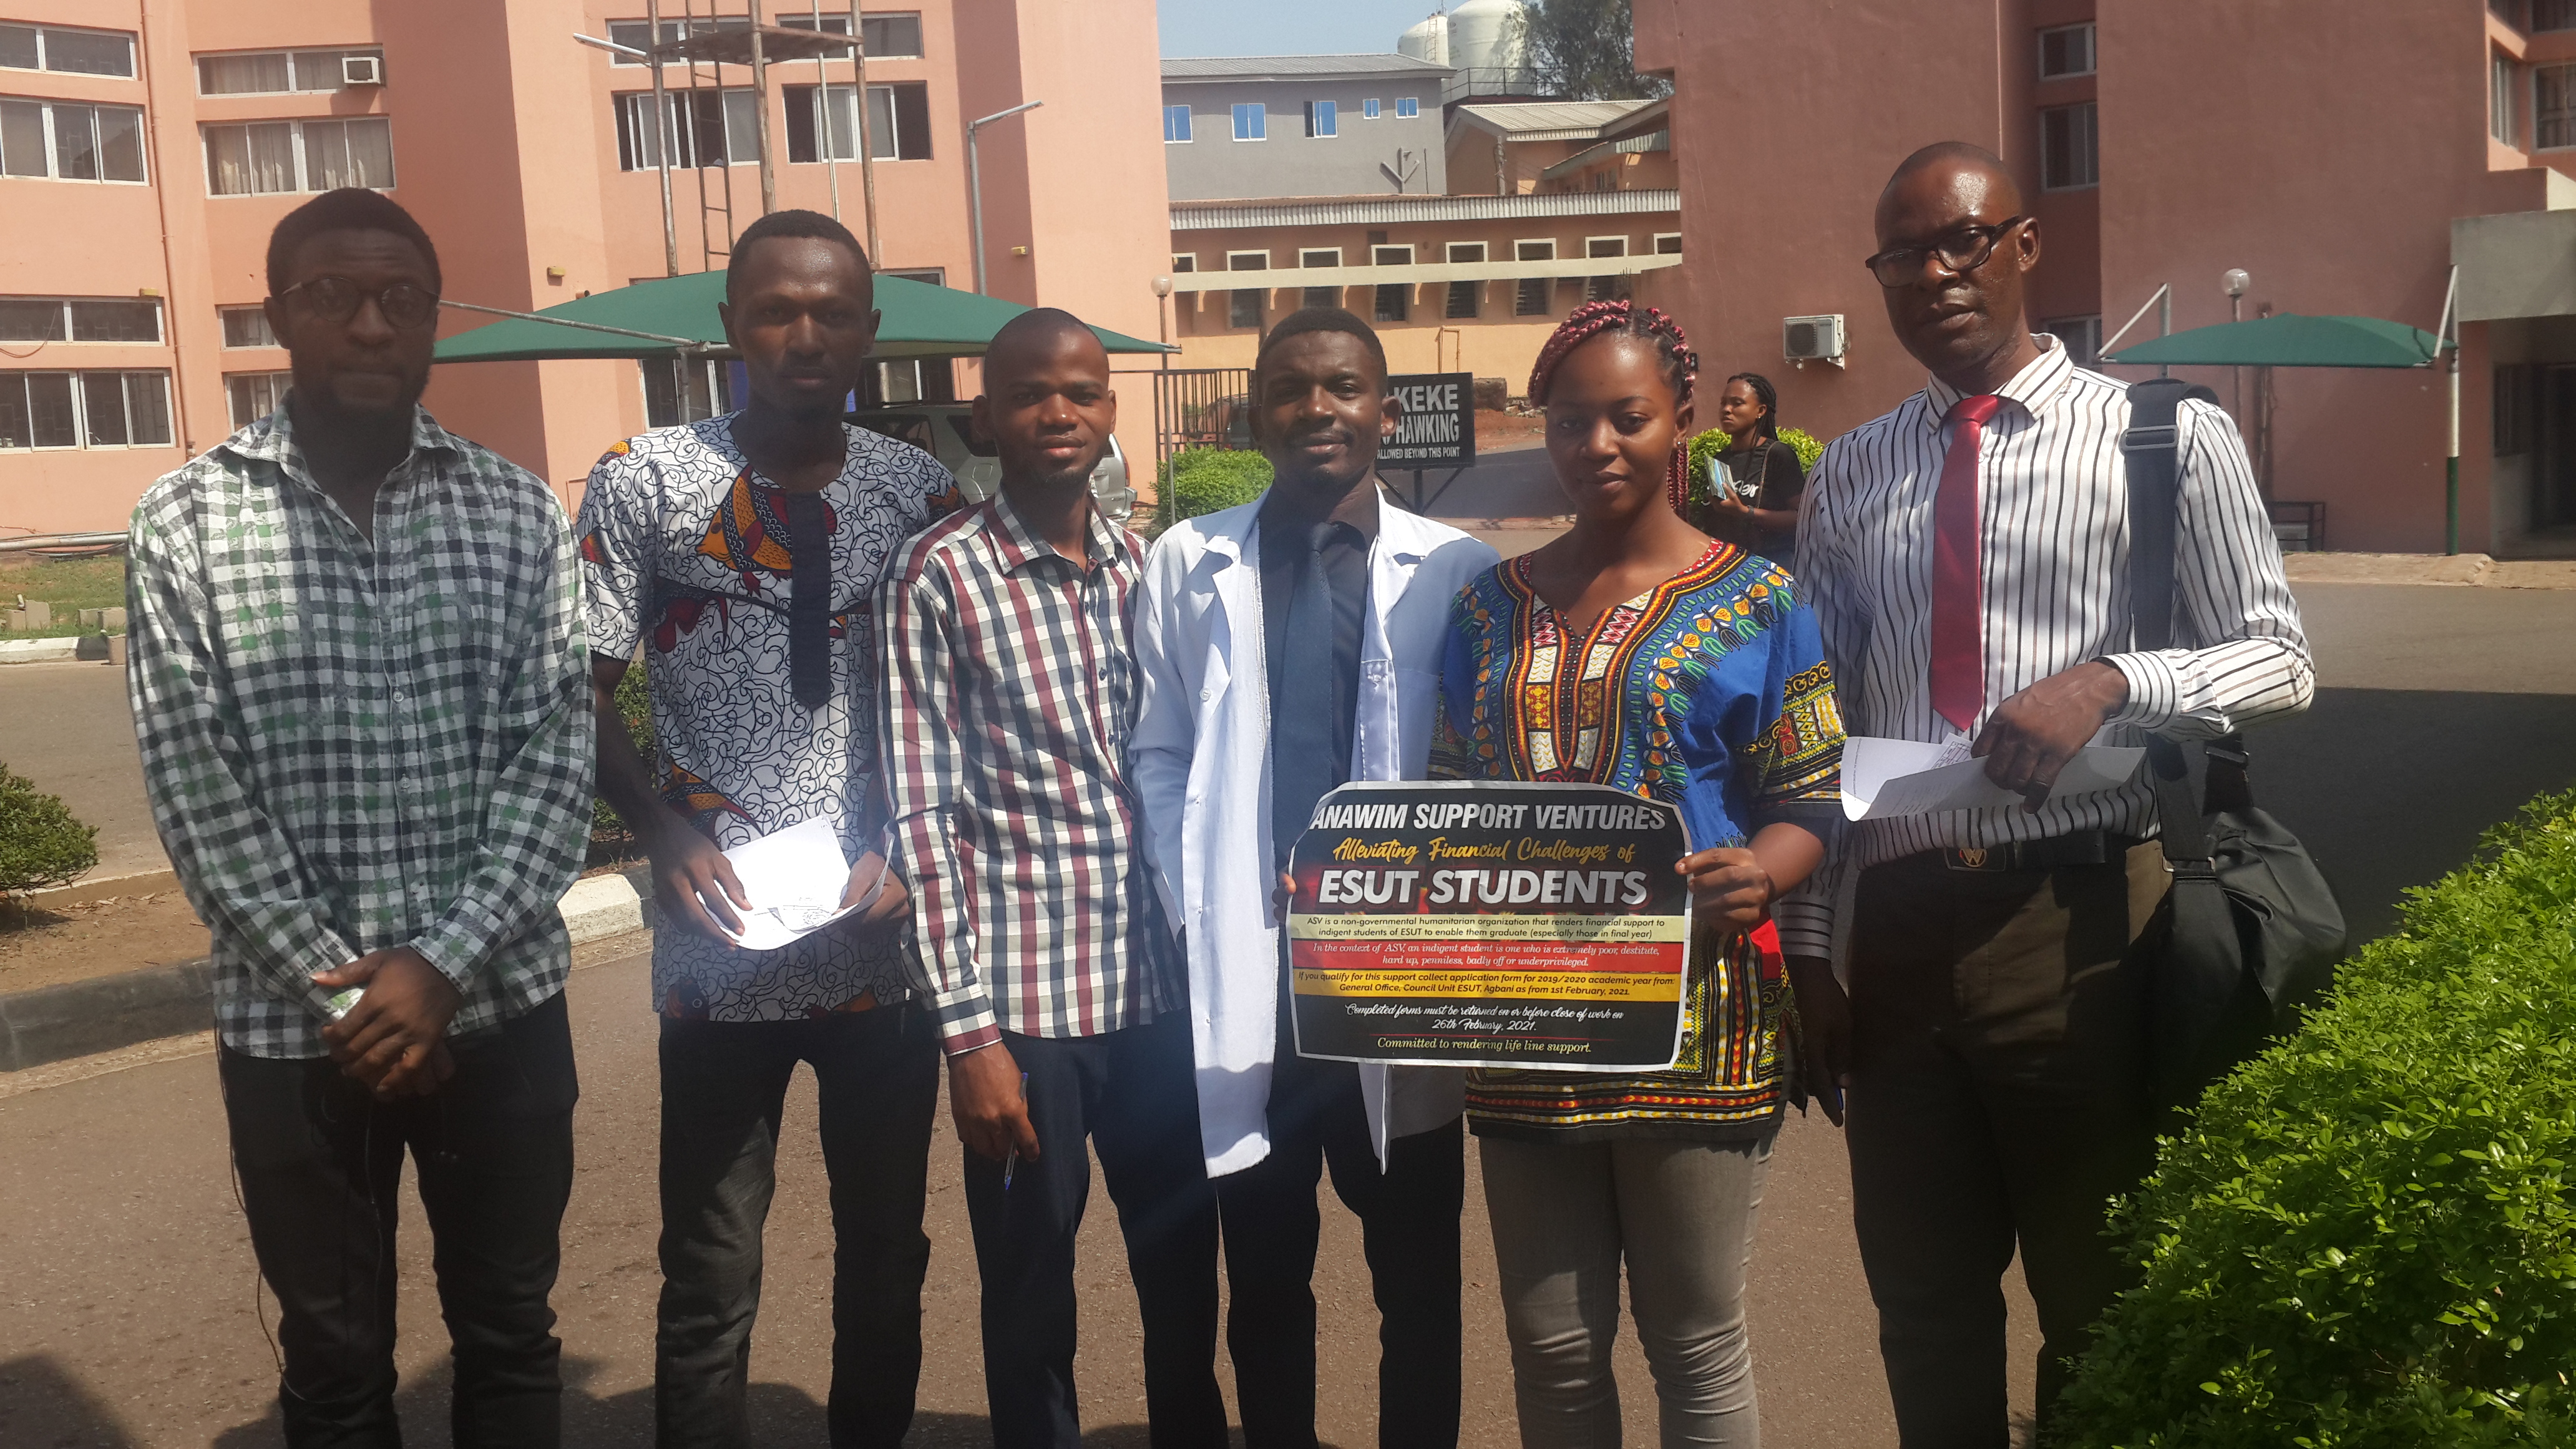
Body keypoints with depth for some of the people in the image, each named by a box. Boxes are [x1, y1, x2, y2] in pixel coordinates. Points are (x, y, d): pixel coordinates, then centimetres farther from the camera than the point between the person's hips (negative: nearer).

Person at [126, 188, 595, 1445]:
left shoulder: (517, 513, 0)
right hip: (293, 1024, -1)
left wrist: (443, 966, -14)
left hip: (499, 1007, 1)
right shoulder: (185, 523, -3)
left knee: (509, 1338, 15)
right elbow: (193, 787, -6)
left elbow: (556, 755, -4)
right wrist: (339, 984, -11)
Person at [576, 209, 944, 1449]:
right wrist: (665, 832, -14)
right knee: (710, 1280, 6)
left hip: (884, 944, 2)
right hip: (719, 952, -2)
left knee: (886, 1256, 16)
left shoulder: (920, 491, 2)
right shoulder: (645, 482, -3)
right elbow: (585, 698, 2)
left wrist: (911, 847, -8)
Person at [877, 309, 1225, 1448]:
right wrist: (968, 1029, -12)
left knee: (1186, 1286, 16)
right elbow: (921, 814, -8)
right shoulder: (939, 575, -6)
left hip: (1160, 991, 4)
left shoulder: (1143, 565, 8)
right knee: (1032, 1312, 10)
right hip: (1024, 1005, -4)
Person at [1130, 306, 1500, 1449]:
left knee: (1419, 1283, 14)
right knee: (1264, 1282, 16)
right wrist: (1197, 917, -5)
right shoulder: (1187, 563, 2)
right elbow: (1159, 758, 4)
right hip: (1246, 986, 1)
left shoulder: (1456, 571, -3)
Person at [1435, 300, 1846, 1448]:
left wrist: (1756, 875, -23)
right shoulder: (1493, 608, 10)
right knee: (1550, 1347, 12)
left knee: (1697, 1344, 8)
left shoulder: (1755, 601, 0)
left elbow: (1809, 802, -2)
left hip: (1696, 1016, -3)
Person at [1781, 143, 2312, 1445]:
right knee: (1927, 1324, 15)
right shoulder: (1847, 479, 10)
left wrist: (2111, 680, -20)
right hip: (1900, 921, 3)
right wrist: (1805, 946, 8)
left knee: (2102, 1312, 12)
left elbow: (2280, 659, -1)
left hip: (2078, 920, -3)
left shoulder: (2169, 438, -1)